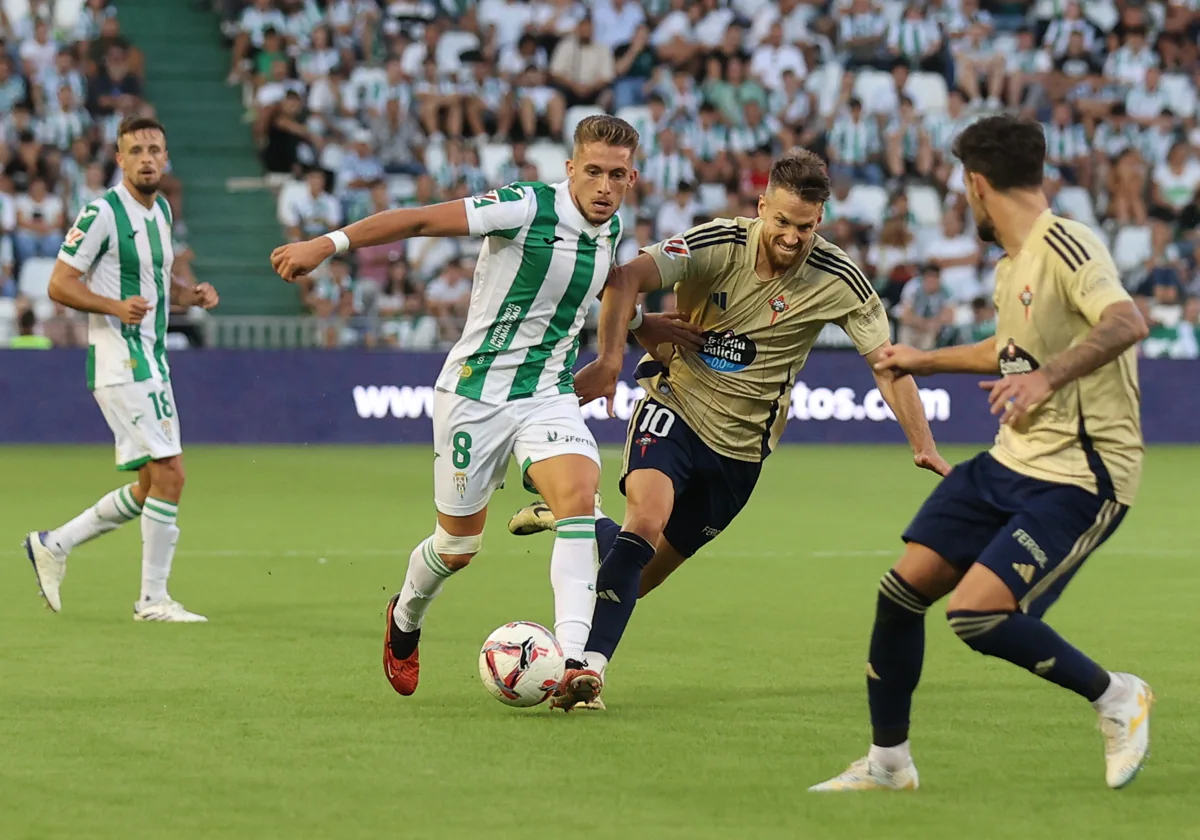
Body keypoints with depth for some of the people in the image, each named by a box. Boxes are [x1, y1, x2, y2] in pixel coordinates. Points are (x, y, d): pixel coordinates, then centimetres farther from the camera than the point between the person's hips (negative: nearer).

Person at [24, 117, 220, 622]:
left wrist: (192, 295, 6)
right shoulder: (102, 212, -12)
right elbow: (60, 284, -12)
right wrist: (115, 306, -26)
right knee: (169, 473, -14)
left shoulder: (162, 211, 14)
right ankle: (153, 599, -6)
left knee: (150, 488, 10)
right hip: (119, 361, -9)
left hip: (151, 361, 9)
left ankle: (53, 545, 22)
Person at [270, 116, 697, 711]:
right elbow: (420, 220, -20)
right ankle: (405, 617, 42)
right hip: (475, 392, -4)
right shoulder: (527, 206, -18)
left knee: (579, 498, -24)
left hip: (549, 395, 4)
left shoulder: (611, 231, 3)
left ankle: (572, 662, -31)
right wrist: (327, 244, -25)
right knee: (458, 547, 7)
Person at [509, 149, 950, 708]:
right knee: (647, 517, -29)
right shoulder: (717, 245, -16)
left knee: (648, 570, 5)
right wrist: (608, 359, -39)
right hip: (675, 408, -3)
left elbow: (889, 365, -6)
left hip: (741, 444, 3)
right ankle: (589, 664, -27)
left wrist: (923, 445, -15)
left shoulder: (837, 281, -11)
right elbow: (626, 279, -25)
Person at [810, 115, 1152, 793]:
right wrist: (926, 362, 40)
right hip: (1011, 463, 9)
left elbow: (1126, 322, -35)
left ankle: (1117, 697, 1)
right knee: (902, 589, 4)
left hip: (1080, 479, -9)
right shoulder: (1011, 268, 11)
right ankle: (888, 762, 20)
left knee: (976, 612, -21)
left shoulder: (1063, 244, -18)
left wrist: (1048, 377, -47)